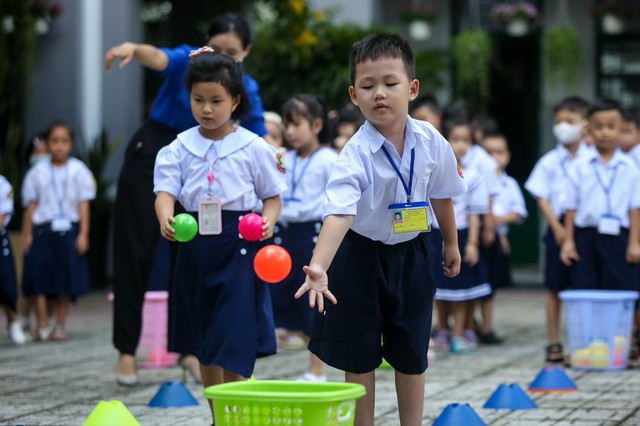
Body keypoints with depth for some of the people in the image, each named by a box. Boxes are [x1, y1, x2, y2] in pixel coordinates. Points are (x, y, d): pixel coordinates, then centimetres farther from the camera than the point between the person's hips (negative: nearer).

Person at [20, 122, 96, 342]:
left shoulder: (78, 171, 2)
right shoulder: (37, 172, 5)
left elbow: (84, 204, 2)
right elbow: (31, 206, 7)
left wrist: (83, 234, -4)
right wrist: (26, 235, 3)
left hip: (68, 230, -1)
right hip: (42, 230, 1)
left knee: (67, 282, 2)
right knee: (39, 278, -3)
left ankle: (60, 326, 12)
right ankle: (42, 325, 5)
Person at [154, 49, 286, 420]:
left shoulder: (254, 148, -1)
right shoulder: (180, 148, 5)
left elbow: (273, 196, 4)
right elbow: (166, 190, -4)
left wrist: (267, 221, -17)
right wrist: (166, 219, -26)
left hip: (239, 244, -3)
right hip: (196, 244, 3)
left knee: (234, 339, -10)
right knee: (203, 340, 11)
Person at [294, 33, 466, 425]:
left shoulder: (431, 142, -12)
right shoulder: (356, 154, -25)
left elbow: (441, 194, 7)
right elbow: (339, 213, -38)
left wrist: (451, 244, 19)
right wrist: (319, 268, -52)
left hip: (410, 256, 3)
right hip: (362, 257, -3)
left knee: (411, 355, 11)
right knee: (359, 356, 7)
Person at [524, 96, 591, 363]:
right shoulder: (549, 162, 4)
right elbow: (542, 198, 3)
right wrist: (557, 227, -9)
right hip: (559, 227, 1)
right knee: (555, 288, 4)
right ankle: (554, 343, 10)